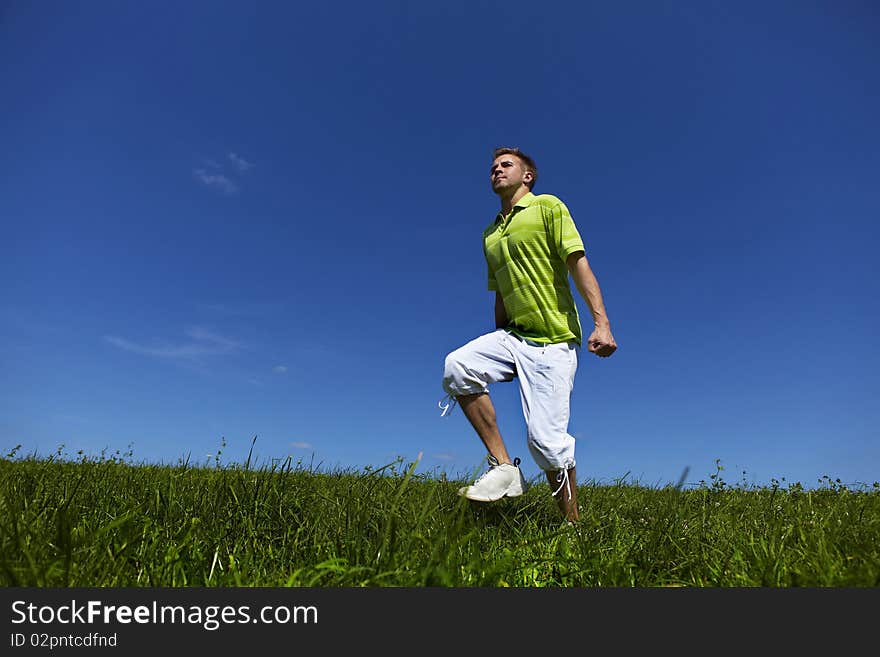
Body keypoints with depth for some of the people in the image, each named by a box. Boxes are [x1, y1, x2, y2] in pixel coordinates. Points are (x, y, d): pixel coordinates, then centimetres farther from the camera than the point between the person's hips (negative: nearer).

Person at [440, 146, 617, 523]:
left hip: (553, 340, -6)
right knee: (457, 367, -22)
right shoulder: (489, 234, 21)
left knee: (546, 437, -12)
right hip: (512, 335, 6)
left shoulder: (548, 206, 3)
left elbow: (579, 264, -8)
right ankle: (503, 466, -11)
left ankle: (573, 525, 10)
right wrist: (498, 352, 22)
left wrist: (601, 323, -19)